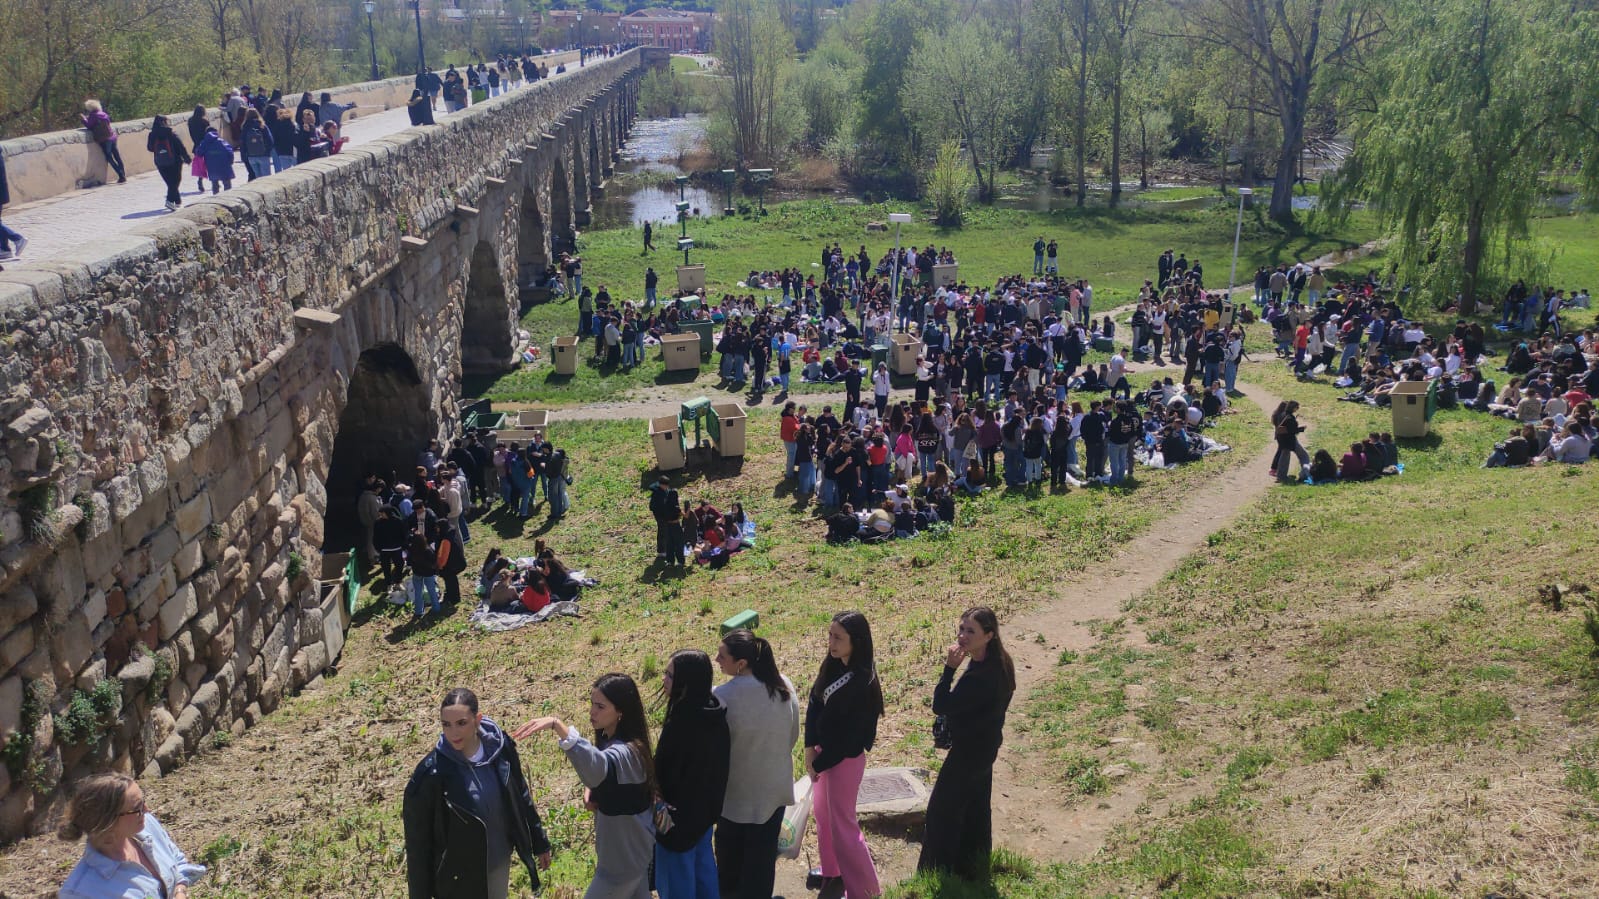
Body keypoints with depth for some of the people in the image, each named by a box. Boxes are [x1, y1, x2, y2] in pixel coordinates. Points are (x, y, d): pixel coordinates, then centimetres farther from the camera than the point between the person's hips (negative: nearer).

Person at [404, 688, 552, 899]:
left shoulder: (500, 747, -12)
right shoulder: (431, 774, -25)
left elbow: (521, 797, 4)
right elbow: (418, 844, -15)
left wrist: (540, 843, 13)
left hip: (499, 864, 4)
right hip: (459, 881, -4)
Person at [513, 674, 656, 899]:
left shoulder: (626, 751, -32)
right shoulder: (610, 740, -1)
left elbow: (598, 765, -54)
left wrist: (558, 726, -63)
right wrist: (592, 790, -5)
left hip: (625, 856, -9)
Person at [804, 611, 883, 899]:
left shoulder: (862, 682, -28)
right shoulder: (832, 665, -5)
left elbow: (849, 734, -24)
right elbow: (814, 704, -1)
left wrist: (819, 764, -14)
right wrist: (810, 748, -10)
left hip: (845, 758, -8)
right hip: (824, 750, 8)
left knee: (842, 821, 4)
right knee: (823, 812, 23)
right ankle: (831, 869, 43)